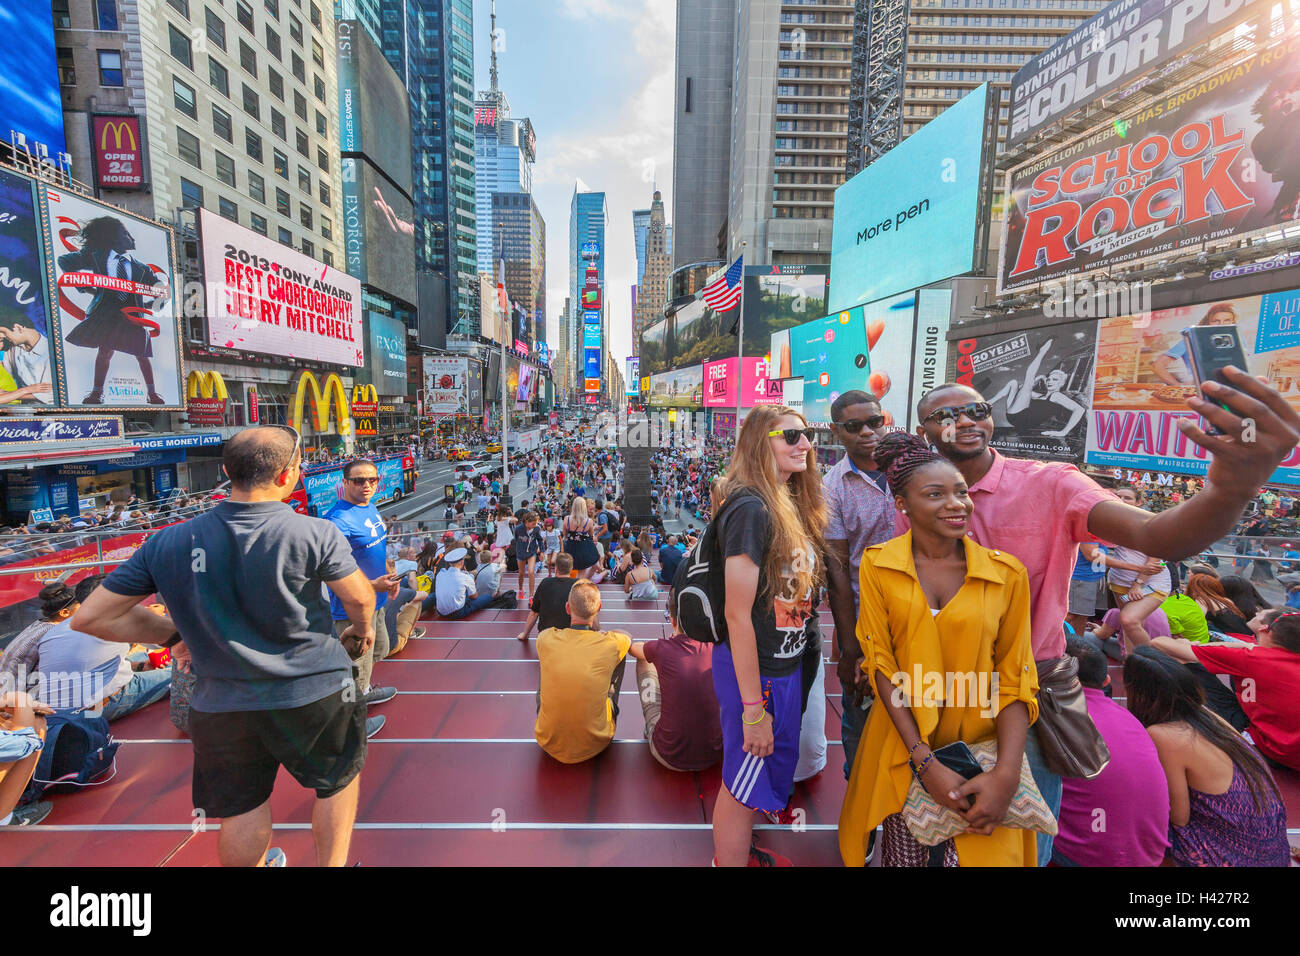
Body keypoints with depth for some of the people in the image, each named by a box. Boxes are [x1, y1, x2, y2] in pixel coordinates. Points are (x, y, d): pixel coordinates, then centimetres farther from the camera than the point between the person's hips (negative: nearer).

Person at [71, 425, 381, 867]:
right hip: (315, 694, -2)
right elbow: (360, 598, -14)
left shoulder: (167, 543, -9)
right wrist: (363, 629, 8)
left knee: (242, 813, 24)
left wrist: (173, 634, 11)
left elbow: (91, 618, -1)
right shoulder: (315, 534, -21)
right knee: (338, 781, 24)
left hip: (220, 707, 3)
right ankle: (333, 863, 37)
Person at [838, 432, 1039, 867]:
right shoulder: (877, 564, -8)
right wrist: (925, 762, -13)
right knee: (904, 854, 14)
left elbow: (1016, 679, -4)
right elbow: (880, 663, -8)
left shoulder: (1007, 573, -5)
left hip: (979, 746, 1)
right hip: (903, 747, 0)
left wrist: (1006, 773, -16)